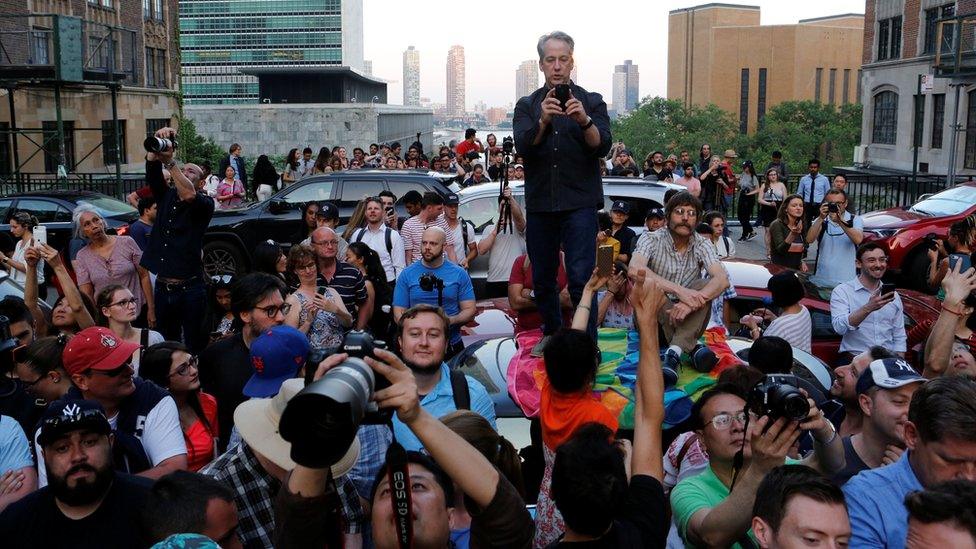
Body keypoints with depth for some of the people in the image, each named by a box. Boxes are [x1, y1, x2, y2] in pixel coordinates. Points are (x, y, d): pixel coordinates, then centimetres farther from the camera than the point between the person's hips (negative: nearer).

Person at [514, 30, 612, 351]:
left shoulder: (592, 102, 6)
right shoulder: (527, 105, 10)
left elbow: (603, 146, -8)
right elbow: (523, 146, -7)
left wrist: (585, 121, -27)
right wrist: (542, 121, -27)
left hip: (579, 203, -3)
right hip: (540, 204, 3)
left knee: (581, 278, -12)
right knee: (542, 279, 11)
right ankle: (552, 332, 31)